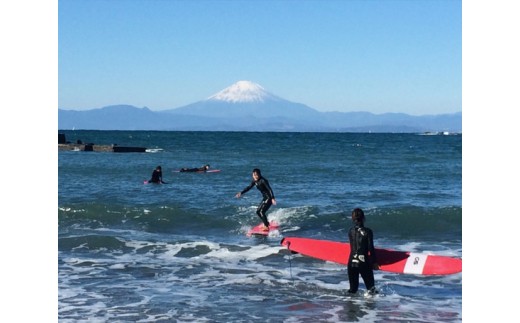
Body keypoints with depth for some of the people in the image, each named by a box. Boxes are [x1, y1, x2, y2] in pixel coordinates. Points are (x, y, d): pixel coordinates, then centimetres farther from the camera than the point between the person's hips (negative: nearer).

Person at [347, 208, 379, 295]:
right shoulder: (367, 231, -10)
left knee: (352, 288, 14)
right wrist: (374, 262, 0)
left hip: (352, 262, 4)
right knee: (371, 287, 7)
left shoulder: (350, 231, 1)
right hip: (364, 262, -4)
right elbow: (371, 248, -9)